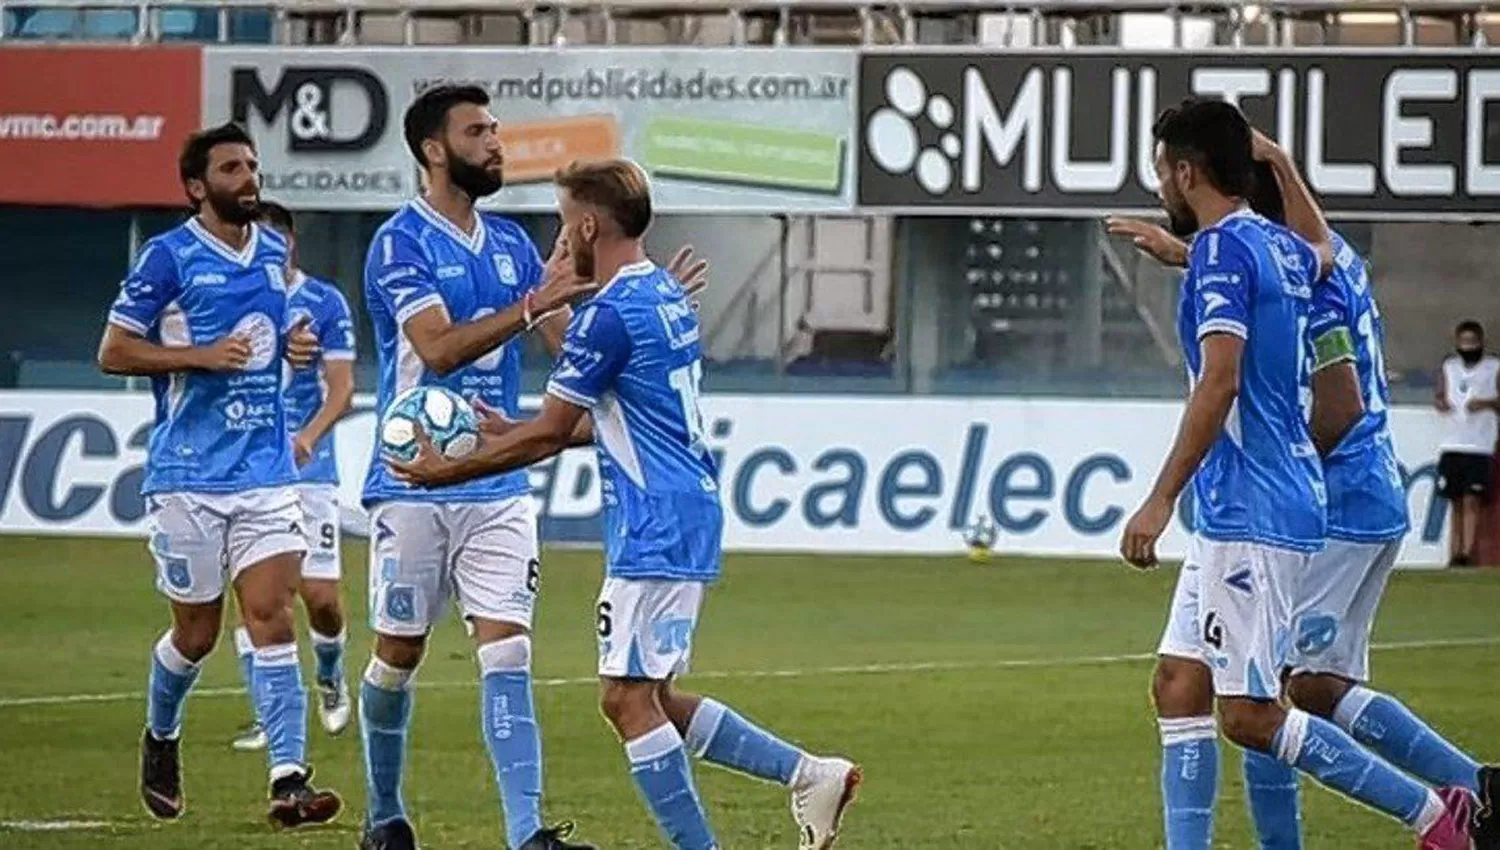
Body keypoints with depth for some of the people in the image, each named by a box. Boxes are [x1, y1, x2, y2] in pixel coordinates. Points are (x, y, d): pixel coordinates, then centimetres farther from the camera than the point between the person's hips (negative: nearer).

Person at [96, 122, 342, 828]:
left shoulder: (273, 251, 10)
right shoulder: (168, 257, -7)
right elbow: (113, 352, -7)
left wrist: (292, 343, 4)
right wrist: (204, 355, -17)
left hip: (267, 471, 4)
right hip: (189, 473, -4)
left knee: (271, 616, -8)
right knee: (197, 631, 6)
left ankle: (289, 781, -15)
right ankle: (160, 739, 36)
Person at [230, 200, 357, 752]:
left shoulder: (324, 303, 1)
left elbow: (341, 387, -4)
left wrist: (310, 436, -22)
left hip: (308, 468, -2)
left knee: (320, 595, -5)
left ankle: (330, 678, 26)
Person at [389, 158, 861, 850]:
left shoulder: (608, 315, -16)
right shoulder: (668, 295, 14)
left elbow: (547, 435, -11)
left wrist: (448, 472, -1)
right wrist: (509, 435, 25)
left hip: (654, 532, -10)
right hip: (690, 515, 10)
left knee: (628, 698, -7)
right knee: (652, 698, 13)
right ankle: (810, 774, 11)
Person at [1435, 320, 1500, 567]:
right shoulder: (1449, 367, 14)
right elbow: (1439, 395, 19)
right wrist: (1440, 402, -4)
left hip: (1480, 446, -4)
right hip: (1452, 445, 4)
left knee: (1472, 500, -12)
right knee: (1456, 502, 6)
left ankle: (1467, 553, -18)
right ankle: (1454, 553, 8)